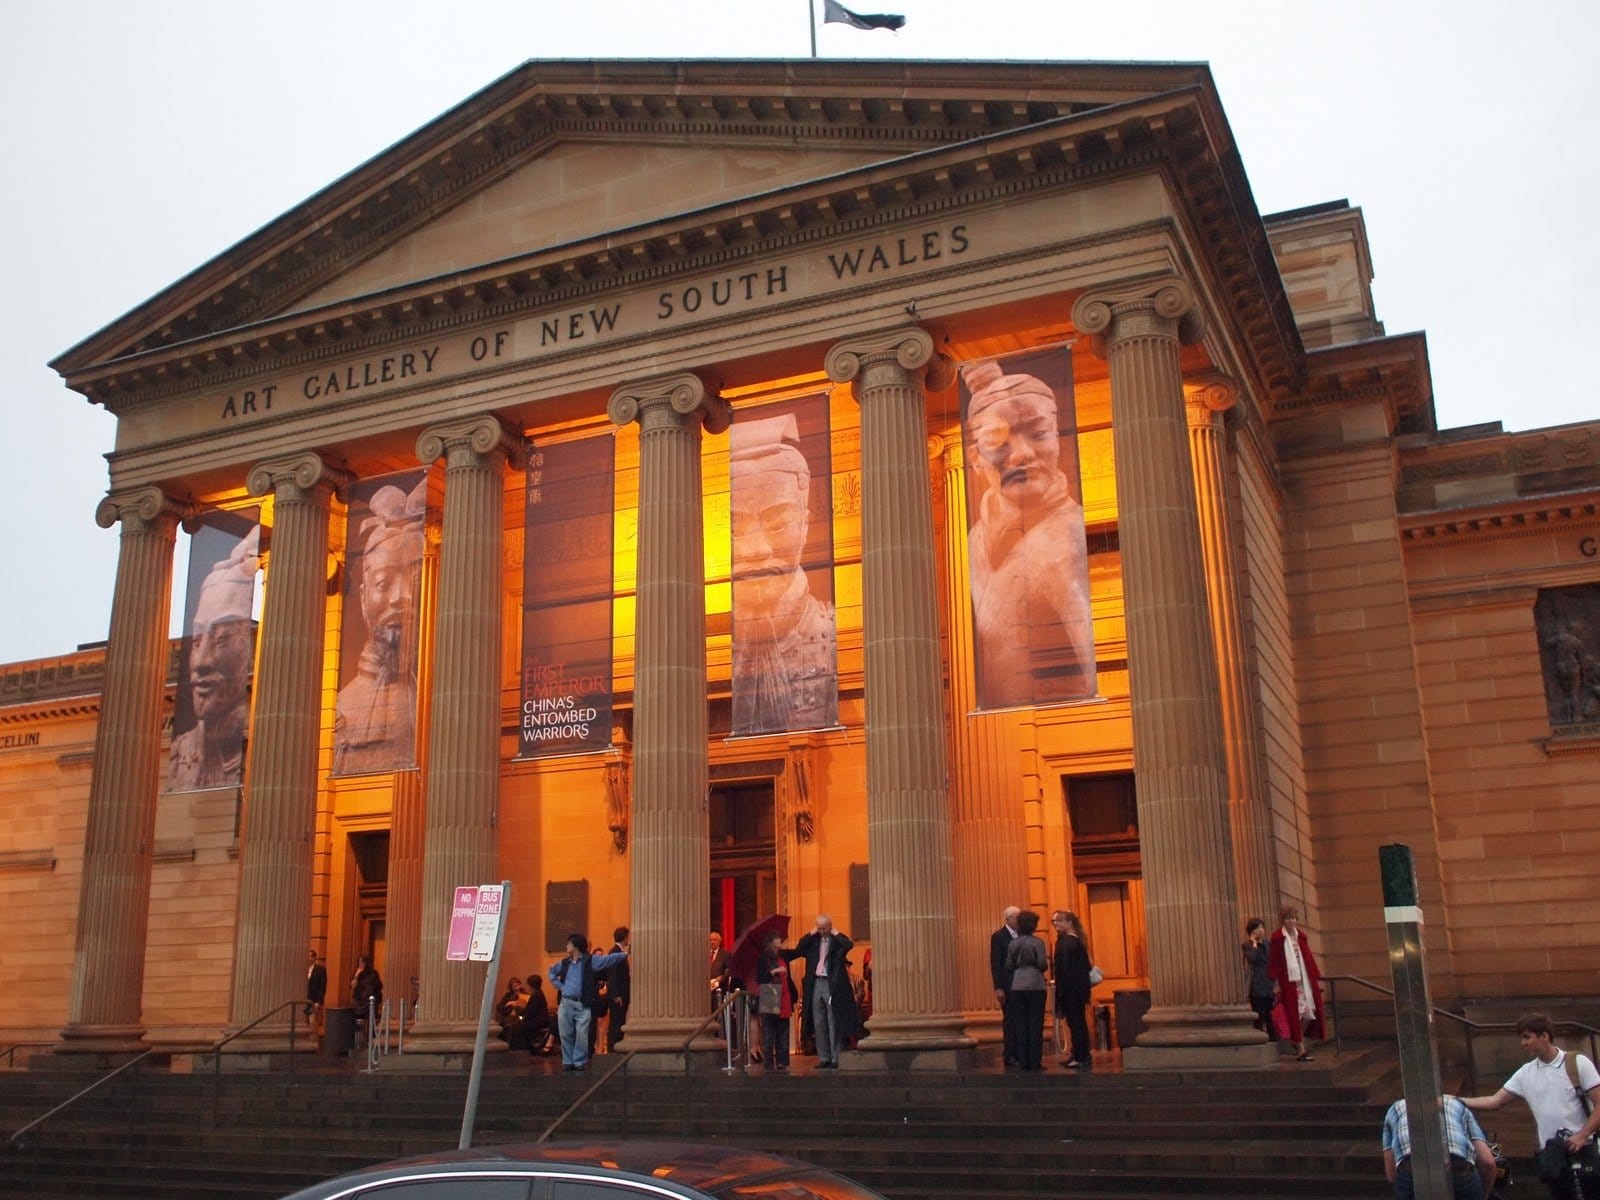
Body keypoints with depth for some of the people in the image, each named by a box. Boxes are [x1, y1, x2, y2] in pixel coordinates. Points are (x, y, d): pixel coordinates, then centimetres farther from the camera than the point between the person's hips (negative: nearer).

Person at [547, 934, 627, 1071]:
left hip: (583, 1004, -4)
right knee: (566, 1034, 5)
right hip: (565, 1003, 4)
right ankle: (568, 1061, 15)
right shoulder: (564, 963, 14)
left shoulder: (590, 961, 1)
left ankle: (580, 1062, 4)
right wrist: (559, 985, 16)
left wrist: (624, 954, -13)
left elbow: (609, 959, -5)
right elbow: (551, 971, 29)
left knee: (581, 1034, -6)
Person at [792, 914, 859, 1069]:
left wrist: (835, 933, -9)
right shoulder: (813, 940, 11)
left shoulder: (837, 940, -1)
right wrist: (810, 934, -1)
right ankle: (824, 1058, 15)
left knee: (834, 1024, -1)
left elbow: (849, 944, -21)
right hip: (816, 985, 5)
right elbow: (798, 950, 0)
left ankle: (836, 1059, 2)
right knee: (819, 1024, 8)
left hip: (833, 986, -5)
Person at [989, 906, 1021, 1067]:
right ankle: (1009, 1056, 3)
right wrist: (998, 988, -13)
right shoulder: (998, 937, -4)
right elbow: (995, 964, -7)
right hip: (1008, 986, -5)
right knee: (1009, 1021, -2)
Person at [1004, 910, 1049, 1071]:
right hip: (1035, 985, -4)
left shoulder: (1013, 944, 5)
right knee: (1036, 1024, 0)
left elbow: (1008, 966, 6)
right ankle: (1035, 1062, -1)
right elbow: (1042, 964, -12)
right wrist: (1047, 958, 10)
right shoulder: (1037, 943, -7)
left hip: (1017, 987, 4)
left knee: (1020, 1024, 7)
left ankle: (1024, 1061, 7)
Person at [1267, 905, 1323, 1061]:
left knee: (1309, 1012, 4)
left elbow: (1309, 958, 14)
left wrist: (1317, 978, 11)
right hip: (1288, 980, -6)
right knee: (1295, 1013, -5)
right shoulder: (1277, 937, -4)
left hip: (1304, 979, 6)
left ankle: (1298, 1040, 26)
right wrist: (1276, 982, -13)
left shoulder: (1300, 936, 12)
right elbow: (1273, 960, -7)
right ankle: (1300, 1049, -1)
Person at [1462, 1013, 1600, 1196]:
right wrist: (1457, 1102, -6)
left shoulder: (1577, 1063, -4)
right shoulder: (1525, 1073, 8)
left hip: (1585, 1150, -4)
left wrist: (1583, 1135, -19)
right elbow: (1495, 1101, 6)